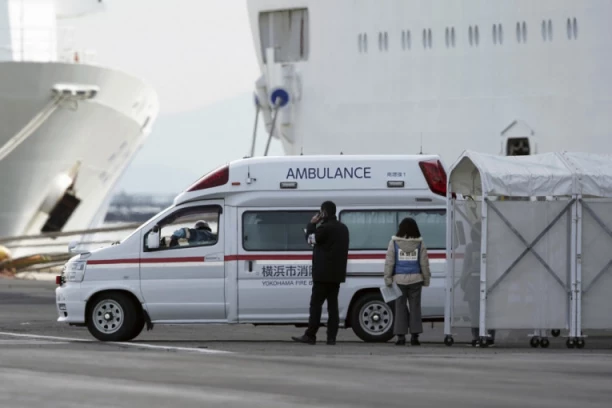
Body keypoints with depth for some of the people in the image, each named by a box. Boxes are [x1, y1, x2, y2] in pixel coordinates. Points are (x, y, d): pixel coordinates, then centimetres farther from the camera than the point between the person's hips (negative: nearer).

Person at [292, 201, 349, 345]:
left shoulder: (325, 228, -16)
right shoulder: (343, 228, 13)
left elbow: (311, 238, -6)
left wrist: (312, 224, 5)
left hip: (323, 273, -8)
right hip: (337, 273, 8)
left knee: (316, 303, -5)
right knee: (332, 304, 7)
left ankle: (310, 335, -7)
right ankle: (331, 337, 3)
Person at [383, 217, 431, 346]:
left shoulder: (394, 243, -2)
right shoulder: (420, 244, 1)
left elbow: (389, 263, -3)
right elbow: (424, 264, 4)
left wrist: (388, 279, 1)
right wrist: (426, 280, 12)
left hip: (399, 279, -1)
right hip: (415, 279, 1)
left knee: (400, 307, 3)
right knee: (415, 307, 4)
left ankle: (401, 336, -1)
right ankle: (415, 336, 1)